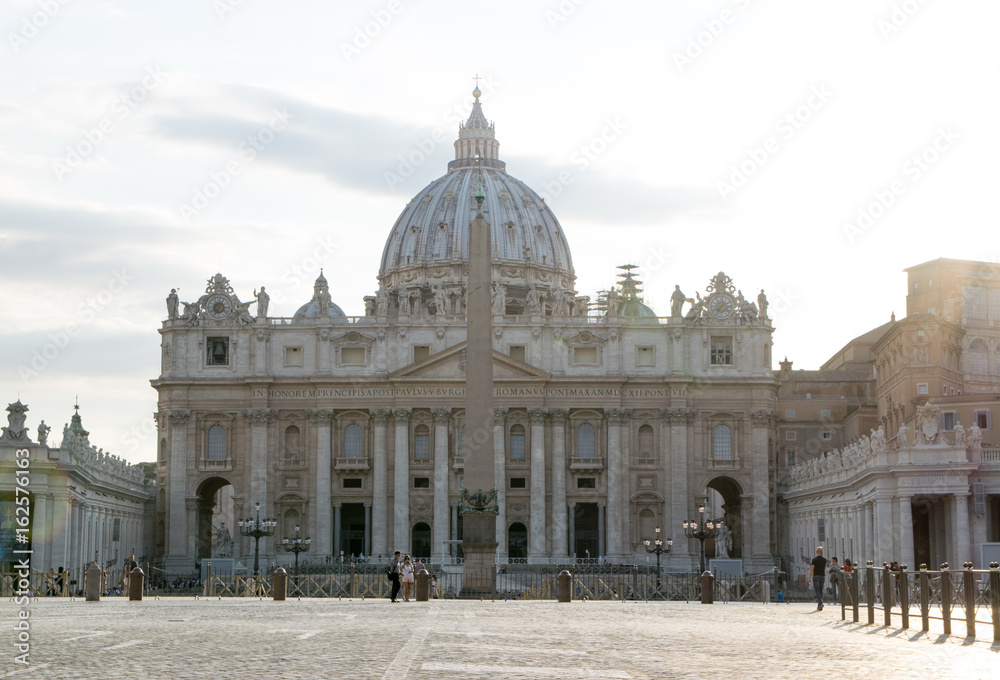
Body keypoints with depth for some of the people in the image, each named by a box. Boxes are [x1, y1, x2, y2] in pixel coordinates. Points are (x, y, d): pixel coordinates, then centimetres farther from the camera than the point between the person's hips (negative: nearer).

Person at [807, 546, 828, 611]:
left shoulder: (814, 559, -9)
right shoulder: (824, 560, 5)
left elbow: (811, 569, -11)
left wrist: (809, 577, -5)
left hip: (816, 576, -4)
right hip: (822, 576, 4)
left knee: (817, 591, -8)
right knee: (820, 591, 11)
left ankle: (820, 603, -30)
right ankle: (819, 607, 12)